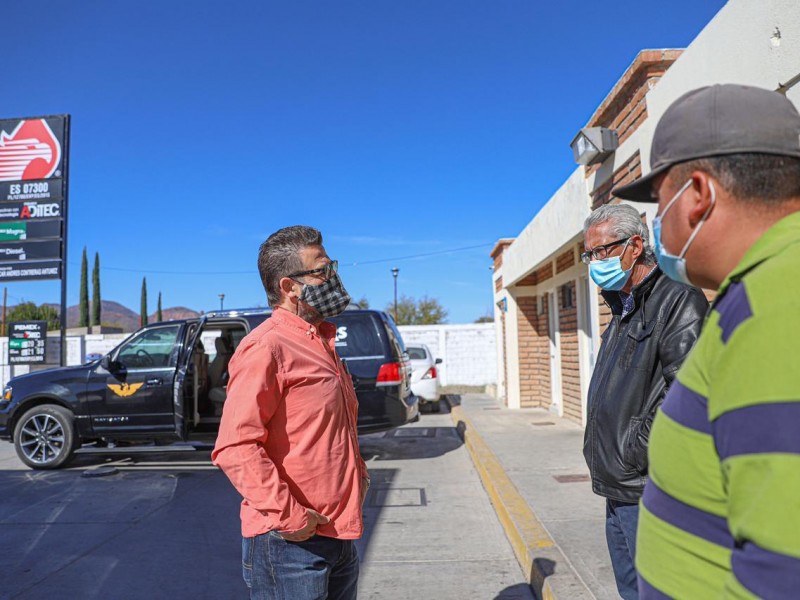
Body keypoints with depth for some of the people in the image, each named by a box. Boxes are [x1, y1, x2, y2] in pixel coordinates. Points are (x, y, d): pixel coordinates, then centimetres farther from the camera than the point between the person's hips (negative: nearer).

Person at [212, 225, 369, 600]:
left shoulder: (320, 343, 13)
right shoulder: (266, 347, -17)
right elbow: (234, 447, -23)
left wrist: (358, 473, 13)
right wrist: (287, 514, -22)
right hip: (291, 541, -8)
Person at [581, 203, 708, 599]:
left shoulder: (679, 300, -14)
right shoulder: (624, 308, 16)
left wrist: (634, 457, -18)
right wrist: (605, 464, 15)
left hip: (647, 492, -9)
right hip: (618, 491, 9)